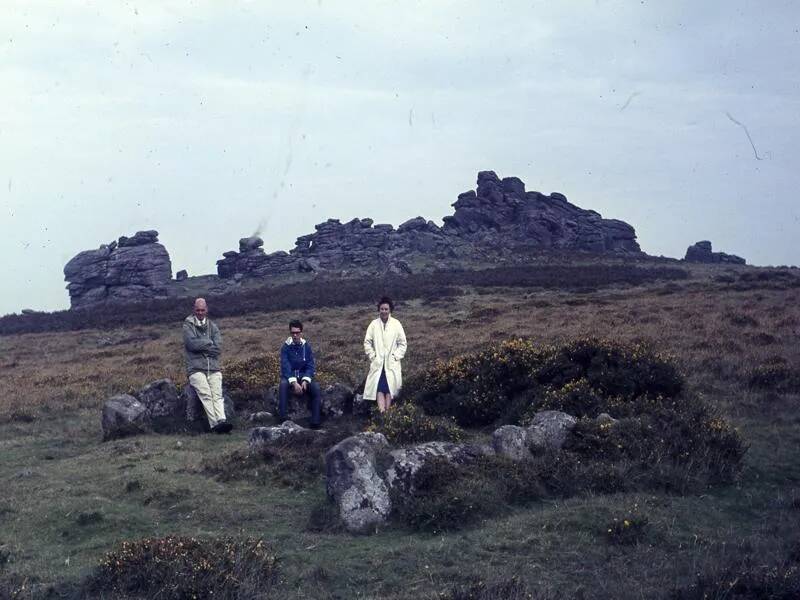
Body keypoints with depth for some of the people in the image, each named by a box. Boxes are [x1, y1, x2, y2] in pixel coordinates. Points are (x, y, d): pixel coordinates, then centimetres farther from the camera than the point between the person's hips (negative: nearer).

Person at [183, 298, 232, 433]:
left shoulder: (213, 327, 20)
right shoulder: (188, 325, 10)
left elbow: (218, 348, 6)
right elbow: (192, 343, -8)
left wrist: (201, 346, -1)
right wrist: (209, 343, 3)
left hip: (213, 368, 3)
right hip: (196, 369, -3)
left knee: (217, 394, -20)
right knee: (205, 394, -23)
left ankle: (221, 421, -38)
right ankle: (215, 424, -34)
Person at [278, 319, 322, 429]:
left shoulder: (307, 346, -2)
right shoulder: (286, 347, -8)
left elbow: (311, 366, -3)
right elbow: (285, 366, -16)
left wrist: (305, 381, -21)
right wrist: (294, 382, -29)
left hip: (304, 376, 2)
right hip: (289, 376, -2)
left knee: (316, 387, -27)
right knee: (283, 384, -36)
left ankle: (315, 422, -23)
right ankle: (282, 419, -35)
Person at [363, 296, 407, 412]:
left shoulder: (396, 324, 0)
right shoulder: (374, 324, 2)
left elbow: (402, 344, 4)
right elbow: (367, 342, 6)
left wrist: (395, 356, -5)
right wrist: (372, 356, -2)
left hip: (392, 363, 0)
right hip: (377, 363, 0)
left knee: (389, 389, -3)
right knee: (379, 388, -12)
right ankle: (381, 412, -20)